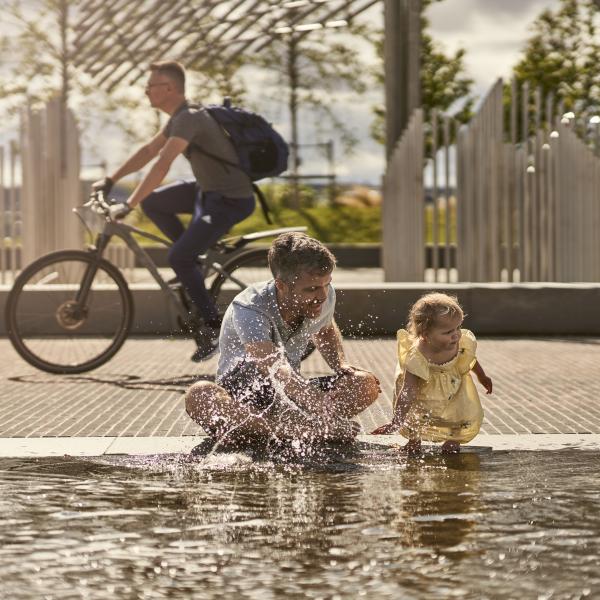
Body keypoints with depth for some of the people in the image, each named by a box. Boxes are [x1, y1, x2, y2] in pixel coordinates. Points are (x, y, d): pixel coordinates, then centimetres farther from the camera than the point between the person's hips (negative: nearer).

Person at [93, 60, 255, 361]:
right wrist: (110, 180, 16)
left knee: (178, 257, -14)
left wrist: (127, 206, -35)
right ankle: (194, 264, 14)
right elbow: (149, 151, 19)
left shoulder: (189, 119, -23)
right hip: (208, 189, 10)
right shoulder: (180, 117, 8)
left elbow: (161, 166, -33)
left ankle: (213, 326, -2)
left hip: (230, 200, -10)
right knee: (151, 202, 9)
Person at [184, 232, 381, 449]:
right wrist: (323, 408, -58)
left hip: (291, 398, 5)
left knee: (367, 384, -18)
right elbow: (278, 372, -44)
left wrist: (341, 365, -1)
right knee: (199, 395, -38)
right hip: (239, 395, -5)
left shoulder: (325, 296, -8)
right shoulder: (249, 310, -28)